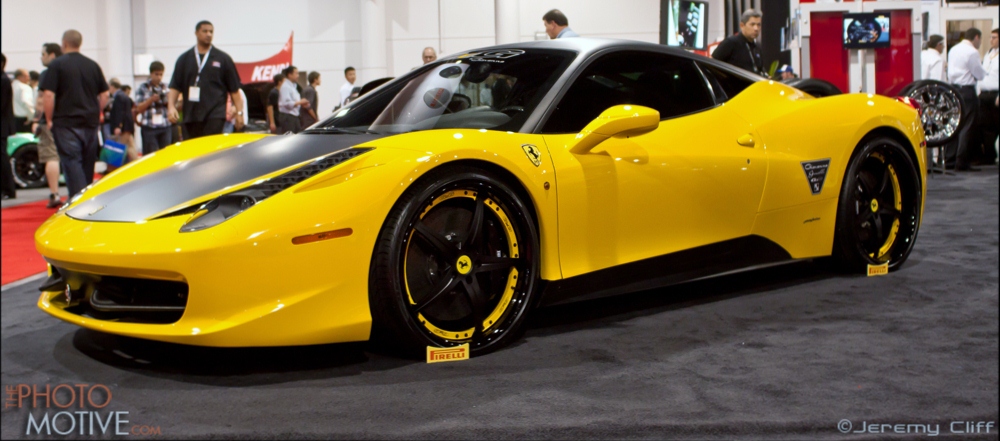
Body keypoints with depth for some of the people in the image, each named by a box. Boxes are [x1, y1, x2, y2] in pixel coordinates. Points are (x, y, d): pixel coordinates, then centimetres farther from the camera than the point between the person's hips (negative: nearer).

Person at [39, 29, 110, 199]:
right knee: (88, 164, 13)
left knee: (72, 164, -7)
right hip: (90, 123, 5)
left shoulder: (57, 64, -5)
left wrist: (49, 119, -3)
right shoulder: (93, 65, 10)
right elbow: (104, 95, 12)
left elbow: (48, 94, -12)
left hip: (66, 123, -5)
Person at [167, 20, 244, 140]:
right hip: (190, 116, 3)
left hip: (214, 116, -3)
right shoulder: (184, 59, 12)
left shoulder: (223, 58, 7)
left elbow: (234, 89, 5)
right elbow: (175, 87, 8)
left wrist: (239, 112, -1)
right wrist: (171, 107, -7)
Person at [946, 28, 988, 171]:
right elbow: (980, 74, -10)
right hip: (967, 91, -8)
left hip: (953, 88, 8)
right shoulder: (972, 52, -13)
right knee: (967, 127, -4)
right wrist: (983, 71, 10)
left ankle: (949, 160, 14)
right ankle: (961, 163, -5)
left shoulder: (953, 50, 12)